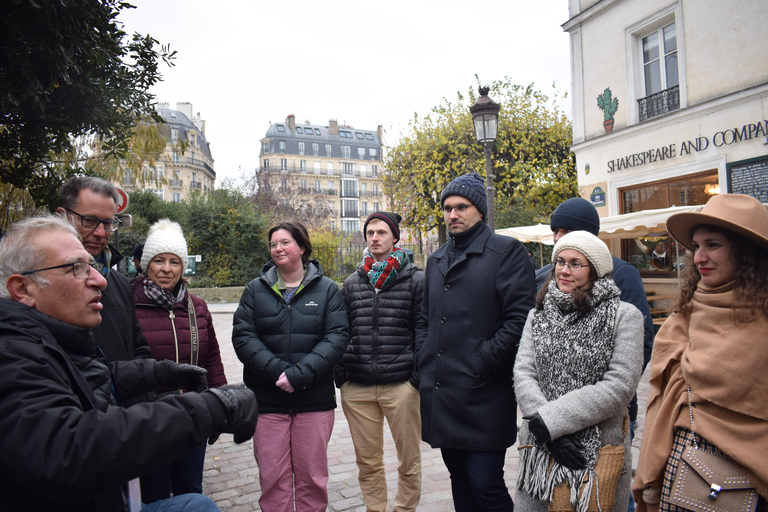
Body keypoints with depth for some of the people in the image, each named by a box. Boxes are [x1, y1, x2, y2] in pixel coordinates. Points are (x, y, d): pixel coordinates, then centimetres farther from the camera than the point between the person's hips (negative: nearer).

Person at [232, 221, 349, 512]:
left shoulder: (327, 289, 3)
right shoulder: (256, 289, 6)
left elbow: (337, 336, -6)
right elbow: (242, 336, -2)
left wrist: (299, 374, -18)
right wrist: (277, 371, -17)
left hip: (315, 399, 0)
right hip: (267, 400, 1)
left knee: (312, 477, 10)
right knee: (272, 477, 8)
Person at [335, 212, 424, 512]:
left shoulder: (415, 280, 0)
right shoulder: (352, 283, 11)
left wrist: (419, 377, -8)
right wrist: (340, 375, 4)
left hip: (401, 385, -3)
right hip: (357, 388, 3)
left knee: (409, 461, 9)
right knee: (367, 462, 13)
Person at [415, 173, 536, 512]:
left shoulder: (507, 252, -5)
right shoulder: (436, 260, 17)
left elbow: (519, 318, -13)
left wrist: (480, 364, -15)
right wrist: (425, 364, 7)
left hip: (483, 398, -6)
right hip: (440, 396, 7)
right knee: (460, 482, 18)